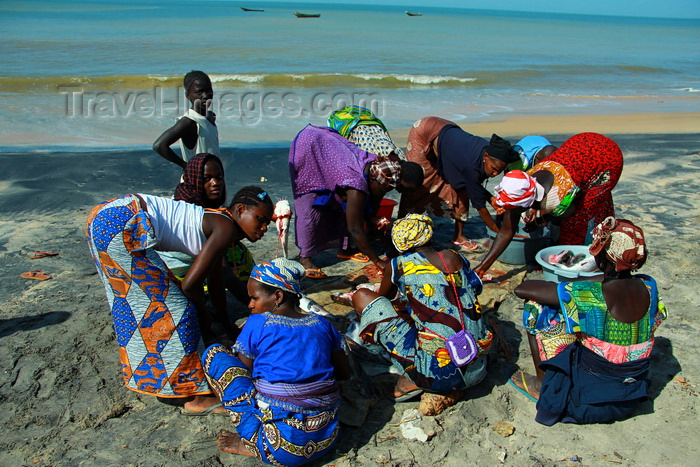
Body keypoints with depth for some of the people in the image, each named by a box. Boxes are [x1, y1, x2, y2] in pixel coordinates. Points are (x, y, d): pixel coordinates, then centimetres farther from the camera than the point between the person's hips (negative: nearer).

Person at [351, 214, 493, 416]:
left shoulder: (398, 265, 2)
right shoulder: (457, 259, 11)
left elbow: (384, 296, 23)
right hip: (476, 372, 5)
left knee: (362, 296, 4)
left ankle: (412, 381, 2)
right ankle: (447, 392, 12)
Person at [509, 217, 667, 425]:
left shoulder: (590, 295, -26)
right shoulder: (649, 286, -8)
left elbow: (522, 289, -18)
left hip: (589, 399, -6)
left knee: (536, 307, -2)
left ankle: (541, 384, 12)